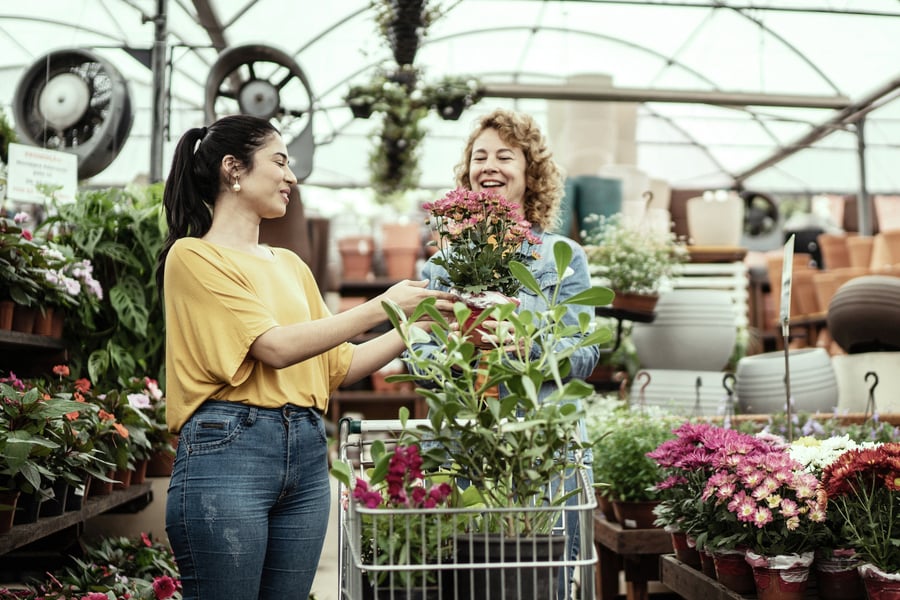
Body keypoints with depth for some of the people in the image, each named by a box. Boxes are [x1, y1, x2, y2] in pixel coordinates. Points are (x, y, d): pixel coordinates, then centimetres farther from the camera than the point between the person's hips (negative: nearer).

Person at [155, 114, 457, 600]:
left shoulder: (291, 265, 17)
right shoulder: (192, 255, -3)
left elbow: (339, 366, 15)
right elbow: (276, 347, -13)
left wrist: (419, 324, 7)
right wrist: (380, 308, -11)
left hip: (307, 456, 6)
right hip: (227, 451, -6)